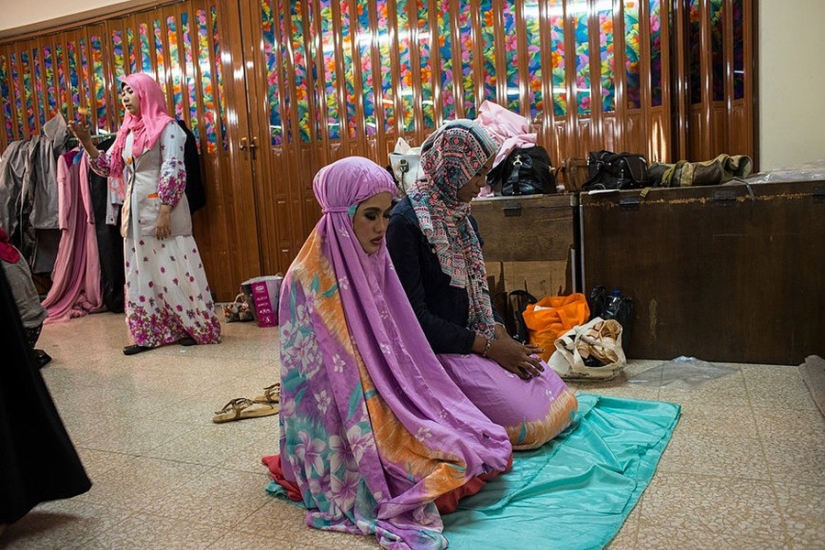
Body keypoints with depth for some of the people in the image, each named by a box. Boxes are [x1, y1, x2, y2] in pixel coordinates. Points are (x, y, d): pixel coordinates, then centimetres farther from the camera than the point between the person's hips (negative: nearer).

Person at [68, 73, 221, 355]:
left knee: (172, 269, -3)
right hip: (135, 211, 8)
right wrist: (86, 141, 3)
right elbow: (108, 166, 18)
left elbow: (173, 170, -13)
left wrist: (165, 211, -20)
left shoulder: (166, 126, -6)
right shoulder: (128, 131, 16)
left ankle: (198, 328, 10)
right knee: (142, 273, 9)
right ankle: (151, 333, 17)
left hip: (160, 208, -8)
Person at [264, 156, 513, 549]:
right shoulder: (309, 278, -20)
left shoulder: (371, 263, 2)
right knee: (441, 465, -16)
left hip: (386, 400, 7)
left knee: (477, 444, -1)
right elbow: (316, 373, -18)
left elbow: (397, 350, 9)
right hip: (344, 426, -7)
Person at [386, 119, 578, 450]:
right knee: (530, 418, -17)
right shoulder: (406, 222, -17)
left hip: (475, 339, 9)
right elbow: (415, 315, -19)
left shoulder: (462, 217, 10)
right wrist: (487, 346, -17)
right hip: (437, 351, -8)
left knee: (563, 403, 3)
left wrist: (500, 334, -4)